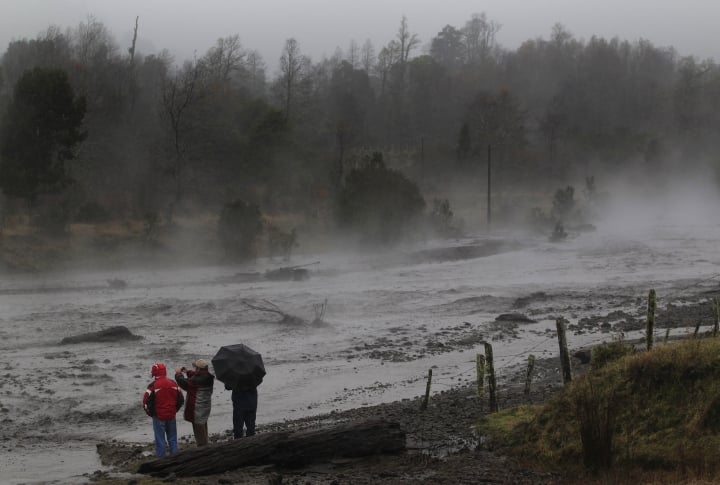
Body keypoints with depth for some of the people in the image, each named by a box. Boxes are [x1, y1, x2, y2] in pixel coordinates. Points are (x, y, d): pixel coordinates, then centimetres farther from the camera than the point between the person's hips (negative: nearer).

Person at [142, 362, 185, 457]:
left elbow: (146, 402, -14)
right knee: (172, 439, 14)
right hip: (171, 416, 4)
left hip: (158, 416, -4)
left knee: (160, 439, 4)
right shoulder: (173, 384, 1)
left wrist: (151, 413, 2)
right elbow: (181, 399, 8)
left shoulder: (153, 386, -14)